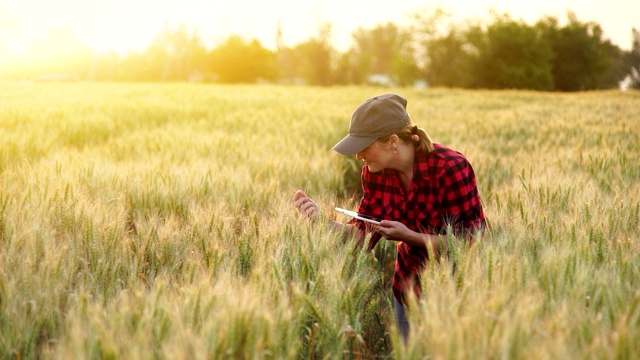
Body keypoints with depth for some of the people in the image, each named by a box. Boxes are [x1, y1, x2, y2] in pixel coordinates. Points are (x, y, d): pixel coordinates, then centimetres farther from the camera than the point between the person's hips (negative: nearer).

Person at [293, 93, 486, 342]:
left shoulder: (451, 168, -26)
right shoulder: (375, 171, -8)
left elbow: (467, 241, -23)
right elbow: (363, 233, -6)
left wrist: (408, 236, -30)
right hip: (409, 286, 5)